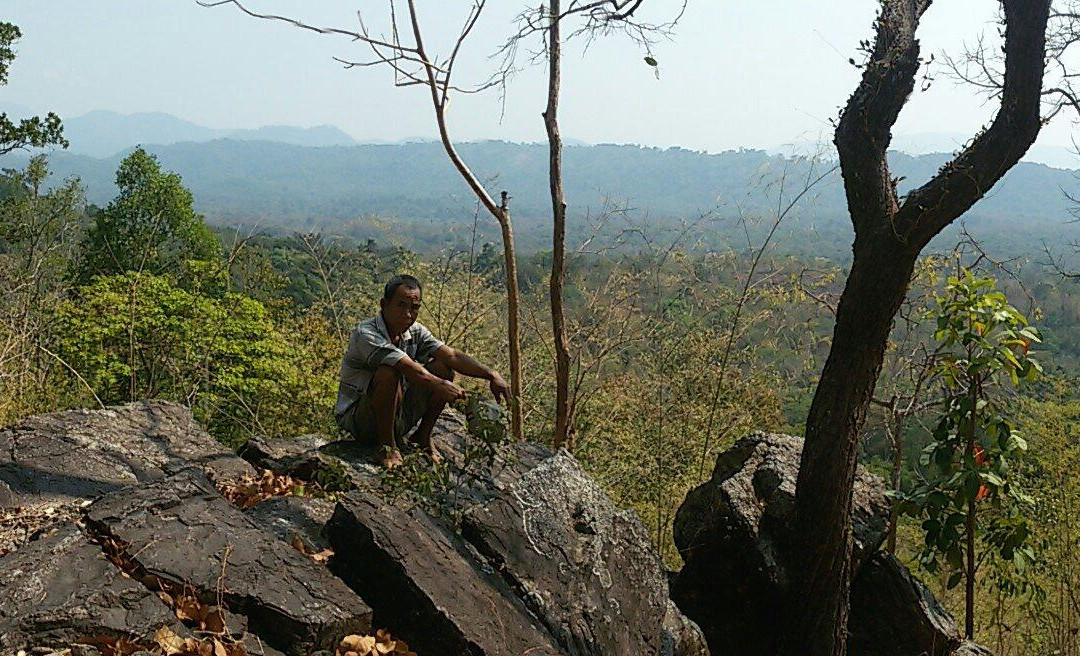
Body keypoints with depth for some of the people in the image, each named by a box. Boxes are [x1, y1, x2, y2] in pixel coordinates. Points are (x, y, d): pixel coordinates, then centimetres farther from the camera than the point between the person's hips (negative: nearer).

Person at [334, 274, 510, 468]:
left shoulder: (415, 332, -2)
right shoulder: (365, 334, -23)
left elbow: (452, 355, -13)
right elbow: (408, 367, -35)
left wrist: (491, 375, -26)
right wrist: (440, 385, -45)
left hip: (397, 418, 6)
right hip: (357, 420, -6)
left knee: (443, 367, -11)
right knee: (389, 372, -35)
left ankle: (423, 436, 2)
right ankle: (387, 445, -17)